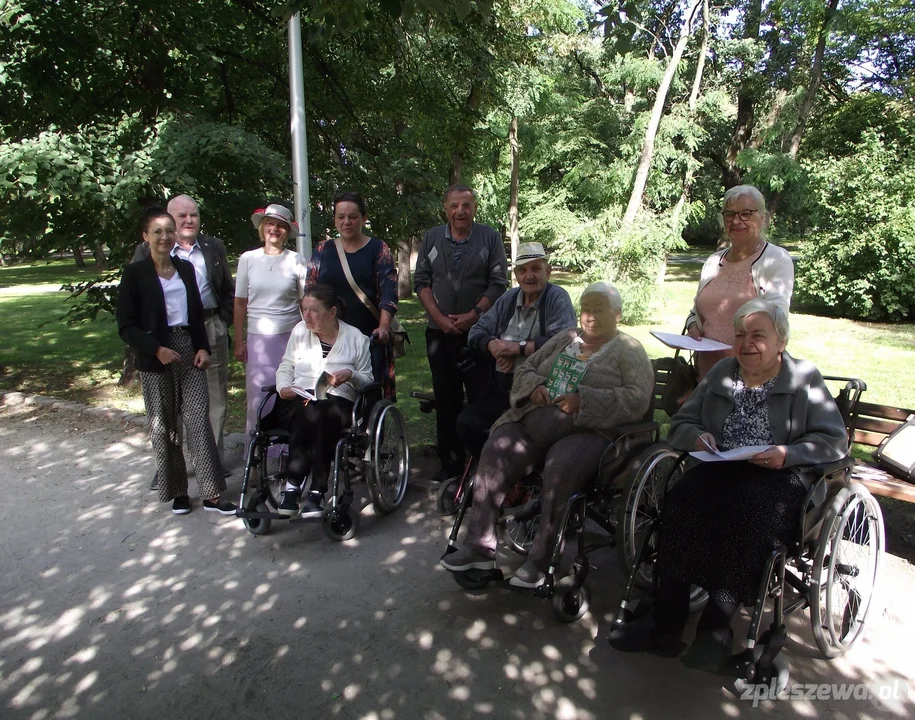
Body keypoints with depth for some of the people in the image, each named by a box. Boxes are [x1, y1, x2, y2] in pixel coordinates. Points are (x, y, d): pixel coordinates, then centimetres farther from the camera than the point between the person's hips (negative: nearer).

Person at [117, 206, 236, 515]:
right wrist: (156, 350, -16)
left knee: (199, 421, -2)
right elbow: (126, 326, -6)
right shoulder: (135, 273, -4)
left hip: (190, 352, 3)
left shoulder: (185, 268, 9)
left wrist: (203, 348, 3)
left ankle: (212, 493, 3)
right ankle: (177, 491, 22)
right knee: (164, 427, 8)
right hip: (156, 360, -3)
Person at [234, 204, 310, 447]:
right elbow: (240, 303, 7)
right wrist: (239, 342, 5)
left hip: (291, 336, -1)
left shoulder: (296, 261, 2)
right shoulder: (248, 259, 5)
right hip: (258, 338, 1)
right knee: (258, 397, 2)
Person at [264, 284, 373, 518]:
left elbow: (368, 380, 11)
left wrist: (351, 374, -10)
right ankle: (316, 490, -36)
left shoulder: (355, 338, 12)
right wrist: (283, 387, -1)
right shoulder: (300, 331, 19)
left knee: (319, 414, -37)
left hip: (337, 402, -2)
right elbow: (285, 367, 20)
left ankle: (293, 485, -35)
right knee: (307, 411, -36)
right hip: (297, 401, 2)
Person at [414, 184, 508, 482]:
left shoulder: (490, 237, 2)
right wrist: (440, 317, -6)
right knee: (445, 399, 7)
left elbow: (498, 283, -2)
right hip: (440, 331, 3)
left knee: (481, 398, -4)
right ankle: (450, 461, 17)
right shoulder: (431, 238, 9)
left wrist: (473, 315, -12)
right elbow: (421, 281, 6)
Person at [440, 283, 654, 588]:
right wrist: (534, 386, 0)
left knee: (560, 469, -35)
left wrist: (583, 401, -17)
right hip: (532, 425, 5)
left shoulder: (629, 351, 7)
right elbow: (525, 369, 25)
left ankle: (541, 560, -21)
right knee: (493, 456, -21)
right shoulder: (566, 338, 23)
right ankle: (480, 546, -14)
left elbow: (638, 399, -7)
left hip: (586, 432, -4)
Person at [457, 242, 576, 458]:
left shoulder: (557, 298, -3)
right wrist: (495, 346, -8)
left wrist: (518, 348, -17)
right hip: (502, 385, 6)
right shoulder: (508, 298, 16)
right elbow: (476, 332, 14)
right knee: (467, 422, -13)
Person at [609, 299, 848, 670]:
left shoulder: (805, 379, 8)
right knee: (680, 502, -29)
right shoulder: (721, 373, 19)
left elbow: (835, 441, 1)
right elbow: (681, 423, 17)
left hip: (779, 475, -3)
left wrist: (787, 454, -16)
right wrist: (697, 437, -6)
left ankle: (717, 626, -23)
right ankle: (666, 620, -25)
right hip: (721, 469, 3)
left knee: (746, 512, -36)